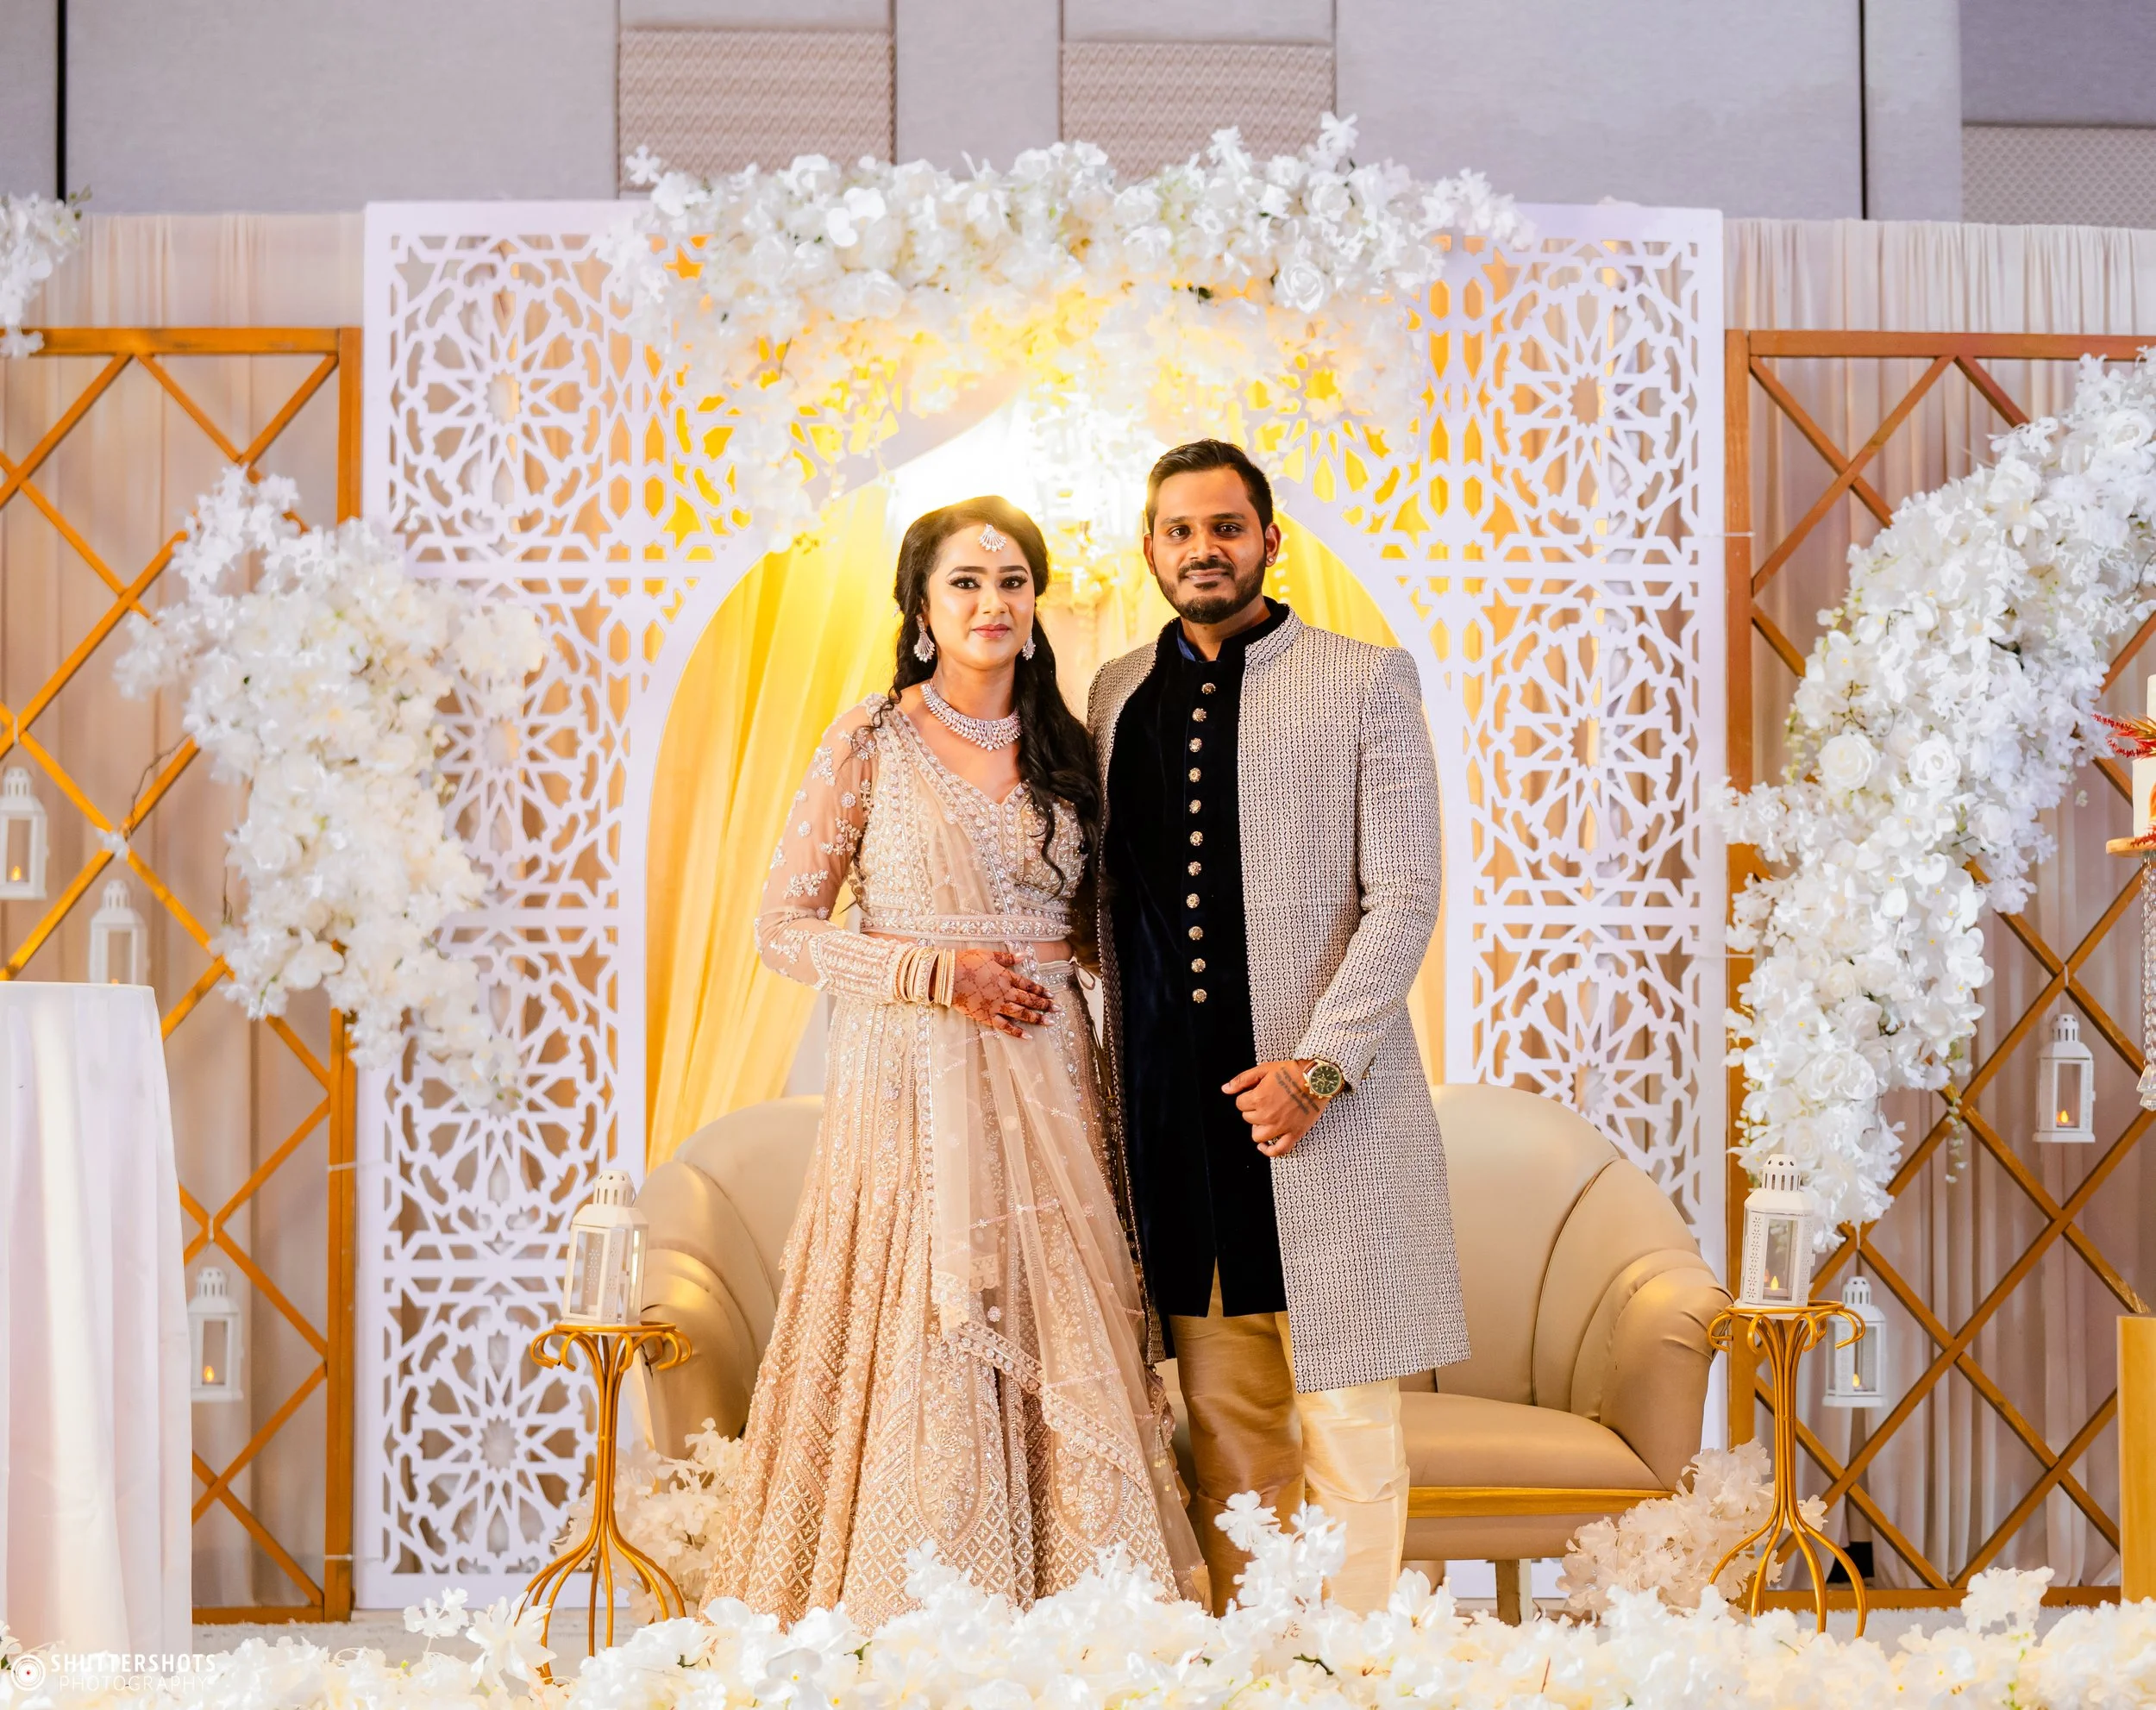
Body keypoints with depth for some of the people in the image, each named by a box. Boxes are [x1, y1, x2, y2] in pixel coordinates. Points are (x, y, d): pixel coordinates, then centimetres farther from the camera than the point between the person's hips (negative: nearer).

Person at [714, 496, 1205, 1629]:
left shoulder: (1061, 749, 11)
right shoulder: (870, 740, -1)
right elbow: (784, 926, -3)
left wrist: (1053, 964, 0)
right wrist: (940, 972, -12)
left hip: (1044, 1083, 4)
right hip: (912, 1079, -4)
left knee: (1063, 1349, 0)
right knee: (917, 1353, -5)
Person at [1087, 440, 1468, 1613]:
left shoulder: (1365, 683, 1)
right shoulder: (1120, 695, 14)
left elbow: (1403, 897, -5)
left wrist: (1318, 1068, -13)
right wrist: (1116, 1078, 10)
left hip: (1321, 1097, -4)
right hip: (1175, 1107, 4)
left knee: (1344, 1410, -1)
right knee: (1222, 1417, 7)